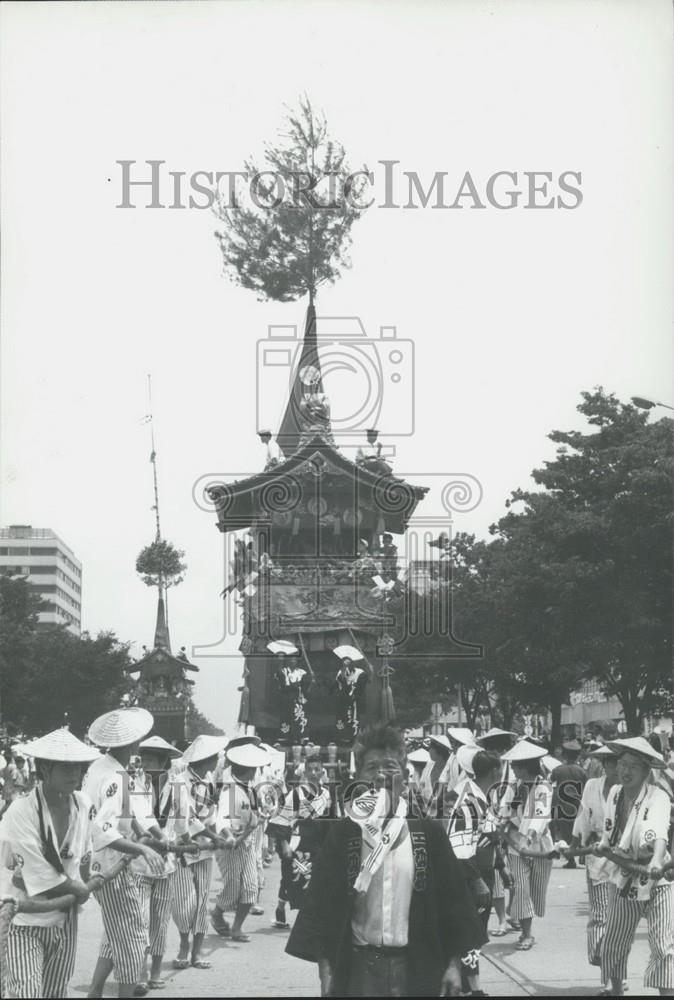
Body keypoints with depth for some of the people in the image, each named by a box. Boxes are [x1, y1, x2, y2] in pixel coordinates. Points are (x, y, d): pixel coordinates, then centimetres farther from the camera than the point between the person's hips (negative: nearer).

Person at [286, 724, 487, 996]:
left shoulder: (428, 832, 1)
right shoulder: (342, 834, -1)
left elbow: (451, 898, 3)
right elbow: (321, 903, 0)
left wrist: (453, 963, -1)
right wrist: (326, 969, -5)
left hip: (418, 966, 1)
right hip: (359, 966, 0)